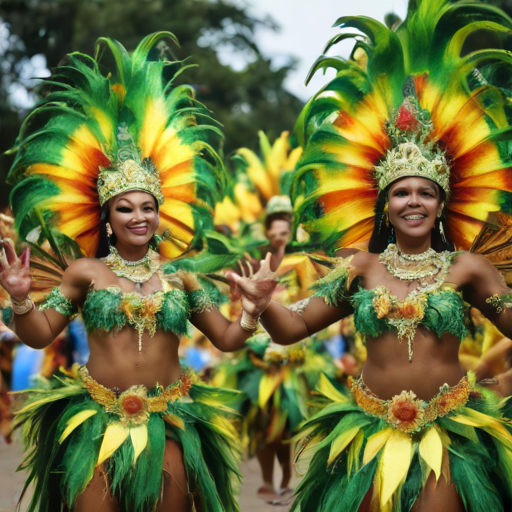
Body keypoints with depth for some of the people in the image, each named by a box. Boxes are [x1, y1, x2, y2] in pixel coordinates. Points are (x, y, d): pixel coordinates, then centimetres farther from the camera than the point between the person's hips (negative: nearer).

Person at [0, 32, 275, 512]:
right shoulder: (85, 272, 2)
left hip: (167, 424, 2)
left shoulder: (180, 278, 6)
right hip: (96, 423, -2)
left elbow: (227, 339, 10)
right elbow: (39, 335, 2)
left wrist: (255, 306, -7)